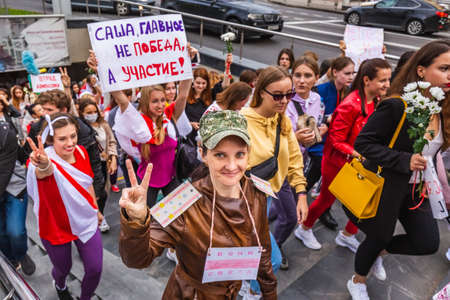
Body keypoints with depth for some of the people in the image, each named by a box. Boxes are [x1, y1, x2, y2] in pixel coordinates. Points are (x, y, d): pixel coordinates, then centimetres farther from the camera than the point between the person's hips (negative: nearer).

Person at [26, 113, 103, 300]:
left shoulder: (81, 152, -10)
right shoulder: (46, 159, -26)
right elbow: (46, 171, -53)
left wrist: (96, 209, 16)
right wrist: (43, 166, -76)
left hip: (85, 221, 3)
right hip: (57, 227, -3)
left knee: (95, 269, 5)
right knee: (64, 268, 20)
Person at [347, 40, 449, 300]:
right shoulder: (397, 106, -23)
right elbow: (362, 143, -24)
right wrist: (404, 160, -30)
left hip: (415, 189, 7)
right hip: (386, 187, -6)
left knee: (428, 243, 4)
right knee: (379, 238, 12)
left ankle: (380, 251, 35)